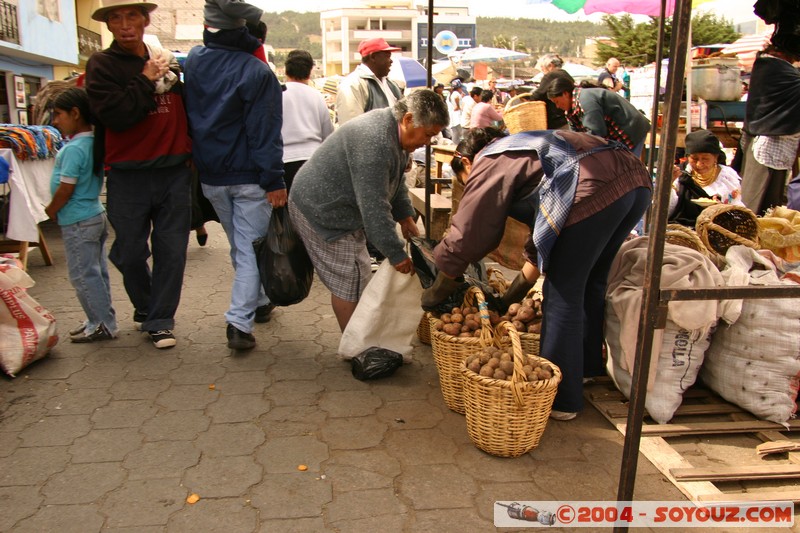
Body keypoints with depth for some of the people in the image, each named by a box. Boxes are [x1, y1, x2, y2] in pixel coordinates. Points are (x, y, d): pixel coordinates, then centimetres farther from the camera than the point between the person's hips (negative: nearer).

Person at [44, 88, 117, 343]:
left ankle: (102, 325, 7)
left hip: (78, 222, -9)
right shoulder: (94, 143, 7)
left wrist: (51, 210, -3)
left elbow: (65, 189, -21)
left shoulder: (73, 149, -20)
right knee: (97, 271, 15)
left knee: (83, 275, 0)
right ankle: (102, 319, 25)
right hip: (96, 214, 9)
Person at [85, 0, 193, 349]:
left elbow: (188, 112, 17)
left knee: (171, 251, 3)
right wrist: (147, 79, -9)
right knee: (130, 253, 9)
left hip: (175, 172, 2)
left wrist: (191, 153, 5)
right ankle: (144, 305, 35)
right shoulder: (102, 65, -1)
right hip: (128, 177, -2)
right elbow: (116, 116, -16)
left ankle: (160, 321, 17)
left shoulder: (170, 62, 10)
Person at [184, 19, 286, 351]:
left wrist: (199, 161, 19)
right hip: (248, 176, -6)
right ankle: (240, 322, -5)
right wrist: (274, 180, -14)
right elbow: (264, 131, -17)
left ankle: (257, 302, 35)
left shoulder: (193, 60, 5)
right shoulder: (256, 71, -15)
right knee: (250, 248, 1)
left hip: (210, 176, 6)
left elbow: (189, 116, 13)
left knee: (240, 245, 20)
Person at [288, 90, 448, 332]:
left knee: (357, 276, 14)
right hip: (321, 211, -10)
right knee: (349, 282, -7)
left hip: (334, 207, 10)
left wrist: (405, 217, 5)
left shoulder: (394, 131, 3)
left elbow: (397, 182, 16)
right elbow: (374, 206, -32)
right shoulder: (375, 141, -31)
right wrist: (396, 254, -27)